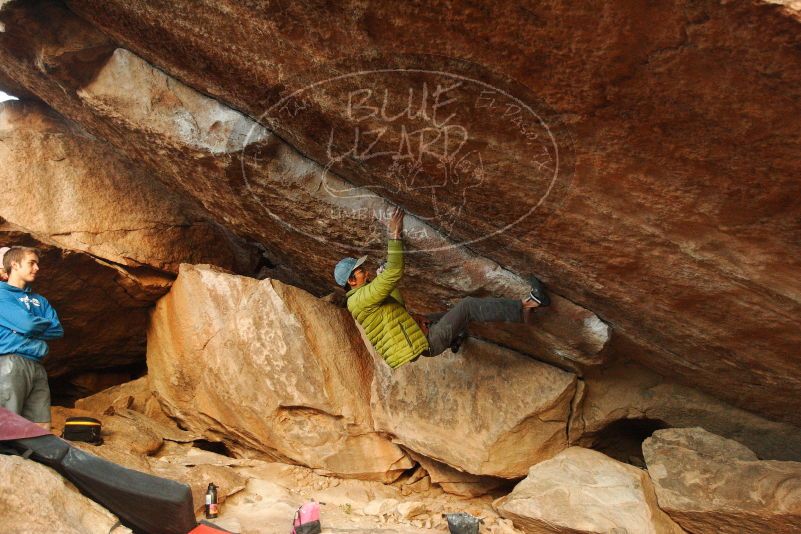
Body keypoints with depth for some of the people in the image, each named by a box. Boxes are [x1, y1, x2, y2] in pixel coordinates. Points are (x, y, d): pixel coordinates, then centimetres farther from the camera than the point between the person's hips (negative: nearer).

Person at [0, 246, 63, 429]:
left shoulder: (40, 300, 21)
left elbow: (58, 330, 10)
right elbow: (27, 325, -13)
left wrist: (33, 328, -4)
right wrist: (45, 324, 7)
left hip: (37, 366, 7)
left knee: (43, 430, 5)